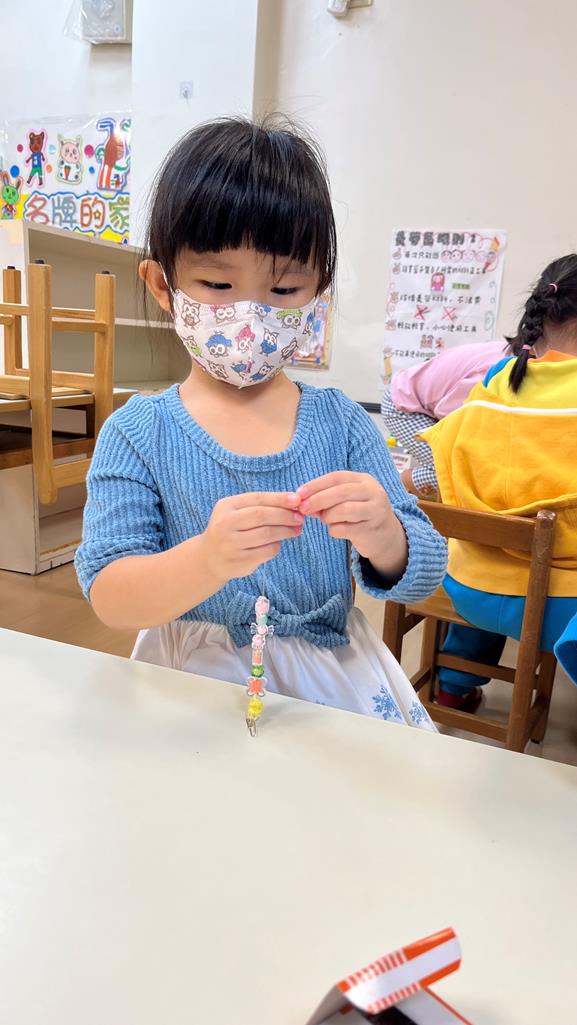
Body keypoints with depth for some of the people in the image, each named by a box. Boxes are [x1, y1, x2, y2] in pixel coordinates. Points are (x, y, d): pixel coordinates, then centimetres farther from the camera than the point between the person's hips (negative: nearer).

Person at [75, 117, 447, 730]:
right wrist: (206, 559, -32)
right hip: (191, 683, -2)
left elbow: (421, 578, -1)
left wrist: (383, 537, -24)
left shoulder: (342, 424, 0)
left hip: (336, 680, 3)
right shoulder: (137, 434, -5)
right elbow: (107, 597, -12)